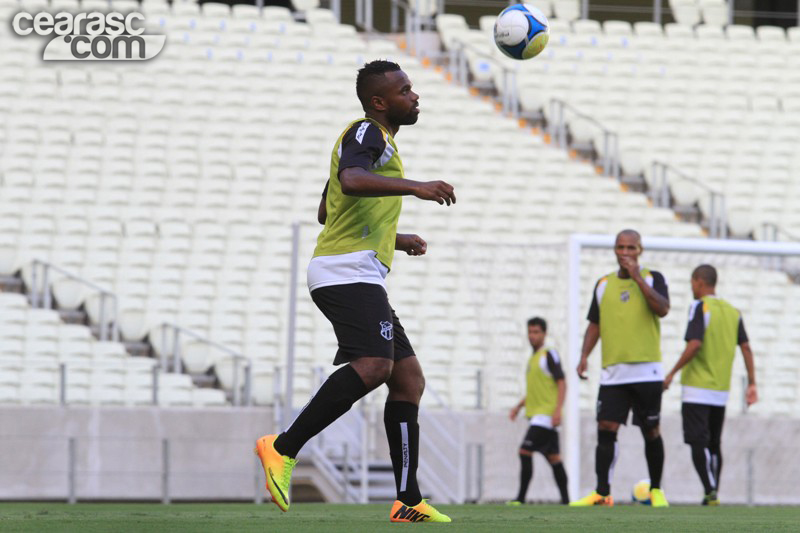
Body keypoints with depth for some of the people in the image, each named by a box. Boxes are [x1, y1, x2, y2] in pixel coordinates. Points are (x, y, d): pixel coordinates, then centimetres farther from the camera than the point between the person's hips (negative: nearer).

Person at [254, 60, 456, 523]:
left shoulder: (375, 138, 28)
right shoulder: (367, 133, -4)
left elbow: (328, 212, 36)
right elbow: (351, 180, -28)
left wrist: (397, 240, 35)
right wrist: (415, 186, -32)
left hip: (361, 279, 11)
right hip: (348, 272, -11)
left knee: (408, 377, 6)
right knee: (374, 365, -28)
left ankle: (408, 501, 2)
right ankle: (283, 448, -28)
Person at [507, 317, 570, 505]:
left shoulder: (549, 355, -7)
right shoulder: (532, 359, 20)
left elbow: (562, 384, -13)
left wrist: (557, 410, -22)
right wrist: (519, 406, 17)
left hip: (546, 414, -9)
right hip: (537, 415, 9)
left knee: (525, 451, -15)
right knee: (553, 458, 9)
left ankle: (520, 498, -16)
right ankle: (565, 499, 10)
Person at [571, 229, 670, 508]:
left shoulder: (652, 278, 2)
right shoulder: (604, 284, 13)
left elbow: (662, 309, -16)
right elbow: (595, 324, 17)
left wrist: (637, 278, -18)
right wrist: (584, 355, 3)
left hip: (646, 370, -3)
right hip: (613, 373, 3)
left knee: (651, 432, 3)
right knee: (606, 429, -8)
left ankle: (656, 490, 17)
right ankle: (602, 492, -8)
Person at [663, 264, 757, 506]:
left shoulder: (700, 307, -8)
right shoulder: (733, 312, 11)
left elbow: (695, 344, -19)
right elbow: (745, 348, 7)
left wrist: (672, 373, -12)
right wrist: (752, 384, 8)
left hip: (697, 388, -7)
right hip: (721, 391, 7)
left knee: (698, 443, -8)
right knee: (713, 444, 15)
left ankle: (711, 492, -19)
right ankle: (712, 495, 16)